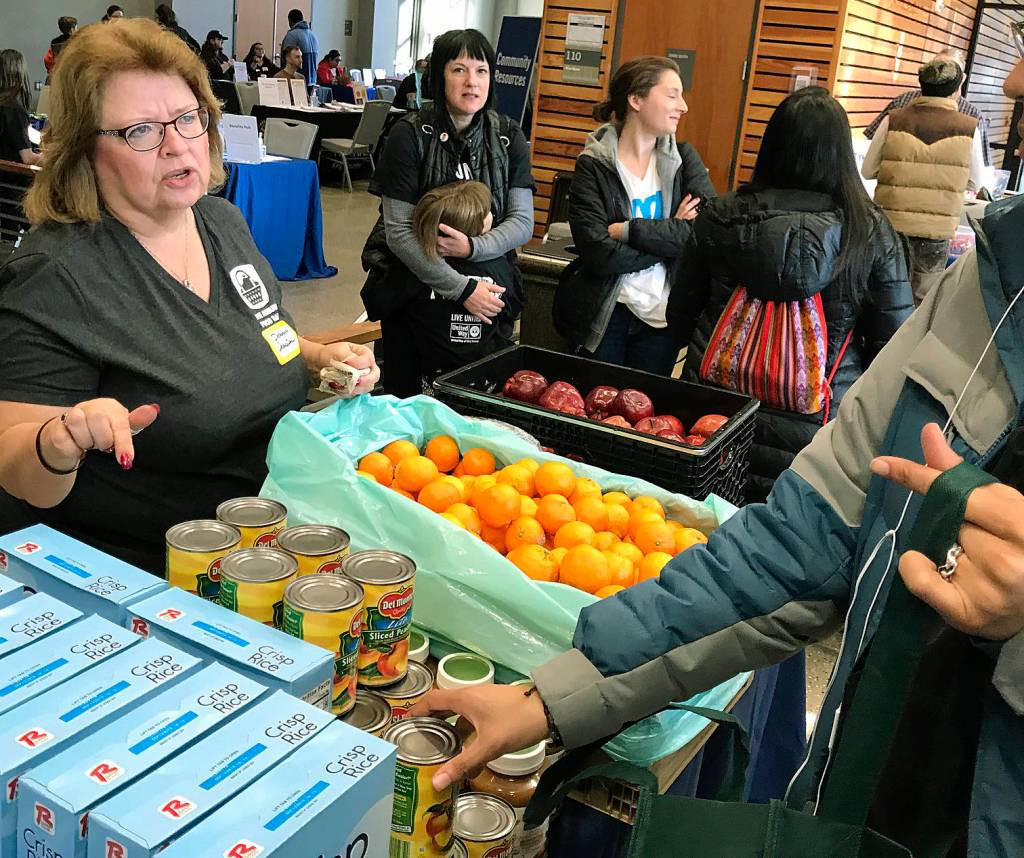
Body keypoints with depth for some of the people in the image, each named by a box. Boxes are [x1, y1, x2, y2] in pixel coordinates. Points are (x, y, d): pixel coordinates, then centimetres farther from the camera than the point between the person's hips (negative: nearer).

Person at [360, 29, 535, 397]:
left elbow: (522, 222, -2)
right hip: (414, 293, -2)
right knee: (408, 402, 9)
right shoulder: (410, 135, -9)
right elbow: (399, 232, -13)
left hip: (488, 294, 3)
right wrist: (462, 288, -17)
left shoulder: (508, 138, 1)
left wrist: (472, 247, -21)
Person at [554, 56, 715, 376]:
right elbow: (598, 253, -19)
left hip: (662, 317, 3)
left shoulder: (683, 158, 3)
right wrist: (673, 234, -13)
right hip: (602, 316, -3)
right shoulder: (593, 166, -8)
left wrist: (627, 230, -18)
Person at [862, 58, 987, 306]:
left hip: (892, 223, 1)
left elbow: (867, 171, 1)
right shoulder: (969, 128, -6)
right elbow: (975, 185, 3)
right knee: (923, 299, 13)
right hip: (937, 230, -1)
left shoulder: (893, 121, -5)